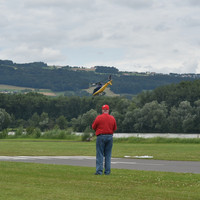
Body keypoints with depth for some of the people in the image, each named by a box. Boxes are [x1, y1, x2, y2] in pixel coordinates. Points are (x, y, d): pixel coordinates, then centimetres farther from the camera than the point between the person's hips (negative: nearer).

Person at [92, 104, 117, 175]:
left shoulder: (99, 117, -7)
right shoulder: (112, 118, 3)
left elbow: (93, 127, 1)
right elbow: (115, 128, 10)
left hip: (101, 137, -3)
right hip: (110, 136, 3)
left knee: (100, 154, -1)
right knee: (108, 155, 8)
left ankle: (99, 171, -6)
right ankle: (107, 171, 6)